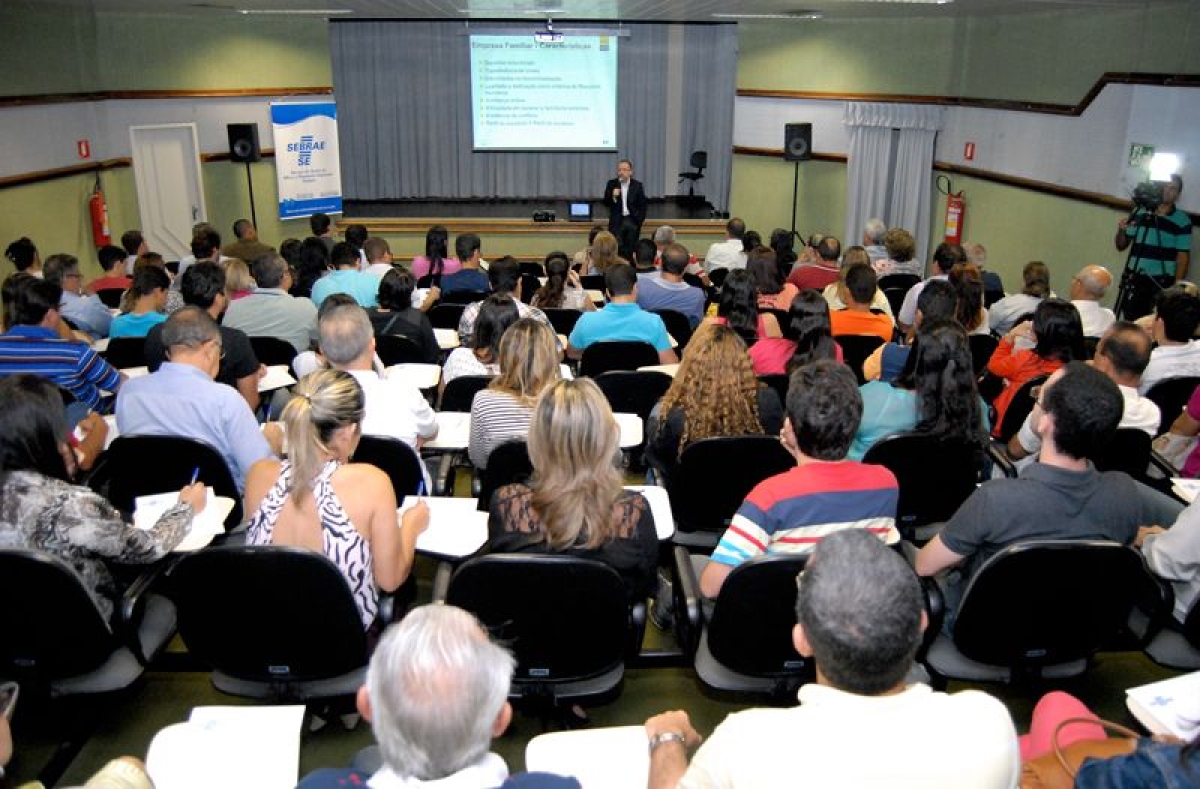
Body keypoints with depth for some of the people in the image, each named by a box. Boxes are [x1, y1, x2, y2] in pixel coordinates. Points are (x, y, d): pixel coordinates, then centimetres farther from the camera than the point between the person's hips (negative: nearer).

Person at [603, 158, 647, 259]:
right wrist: (613, 197, -16)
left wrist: (639, 220, -2)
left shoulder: (637, 185, 2)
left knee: (630, 250, 0)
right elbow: (605, 203, 2)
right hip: (616, 221, 0)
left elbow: (642, 206, 4)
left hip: (632, 221, 0)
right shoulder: (611, 184, 4)